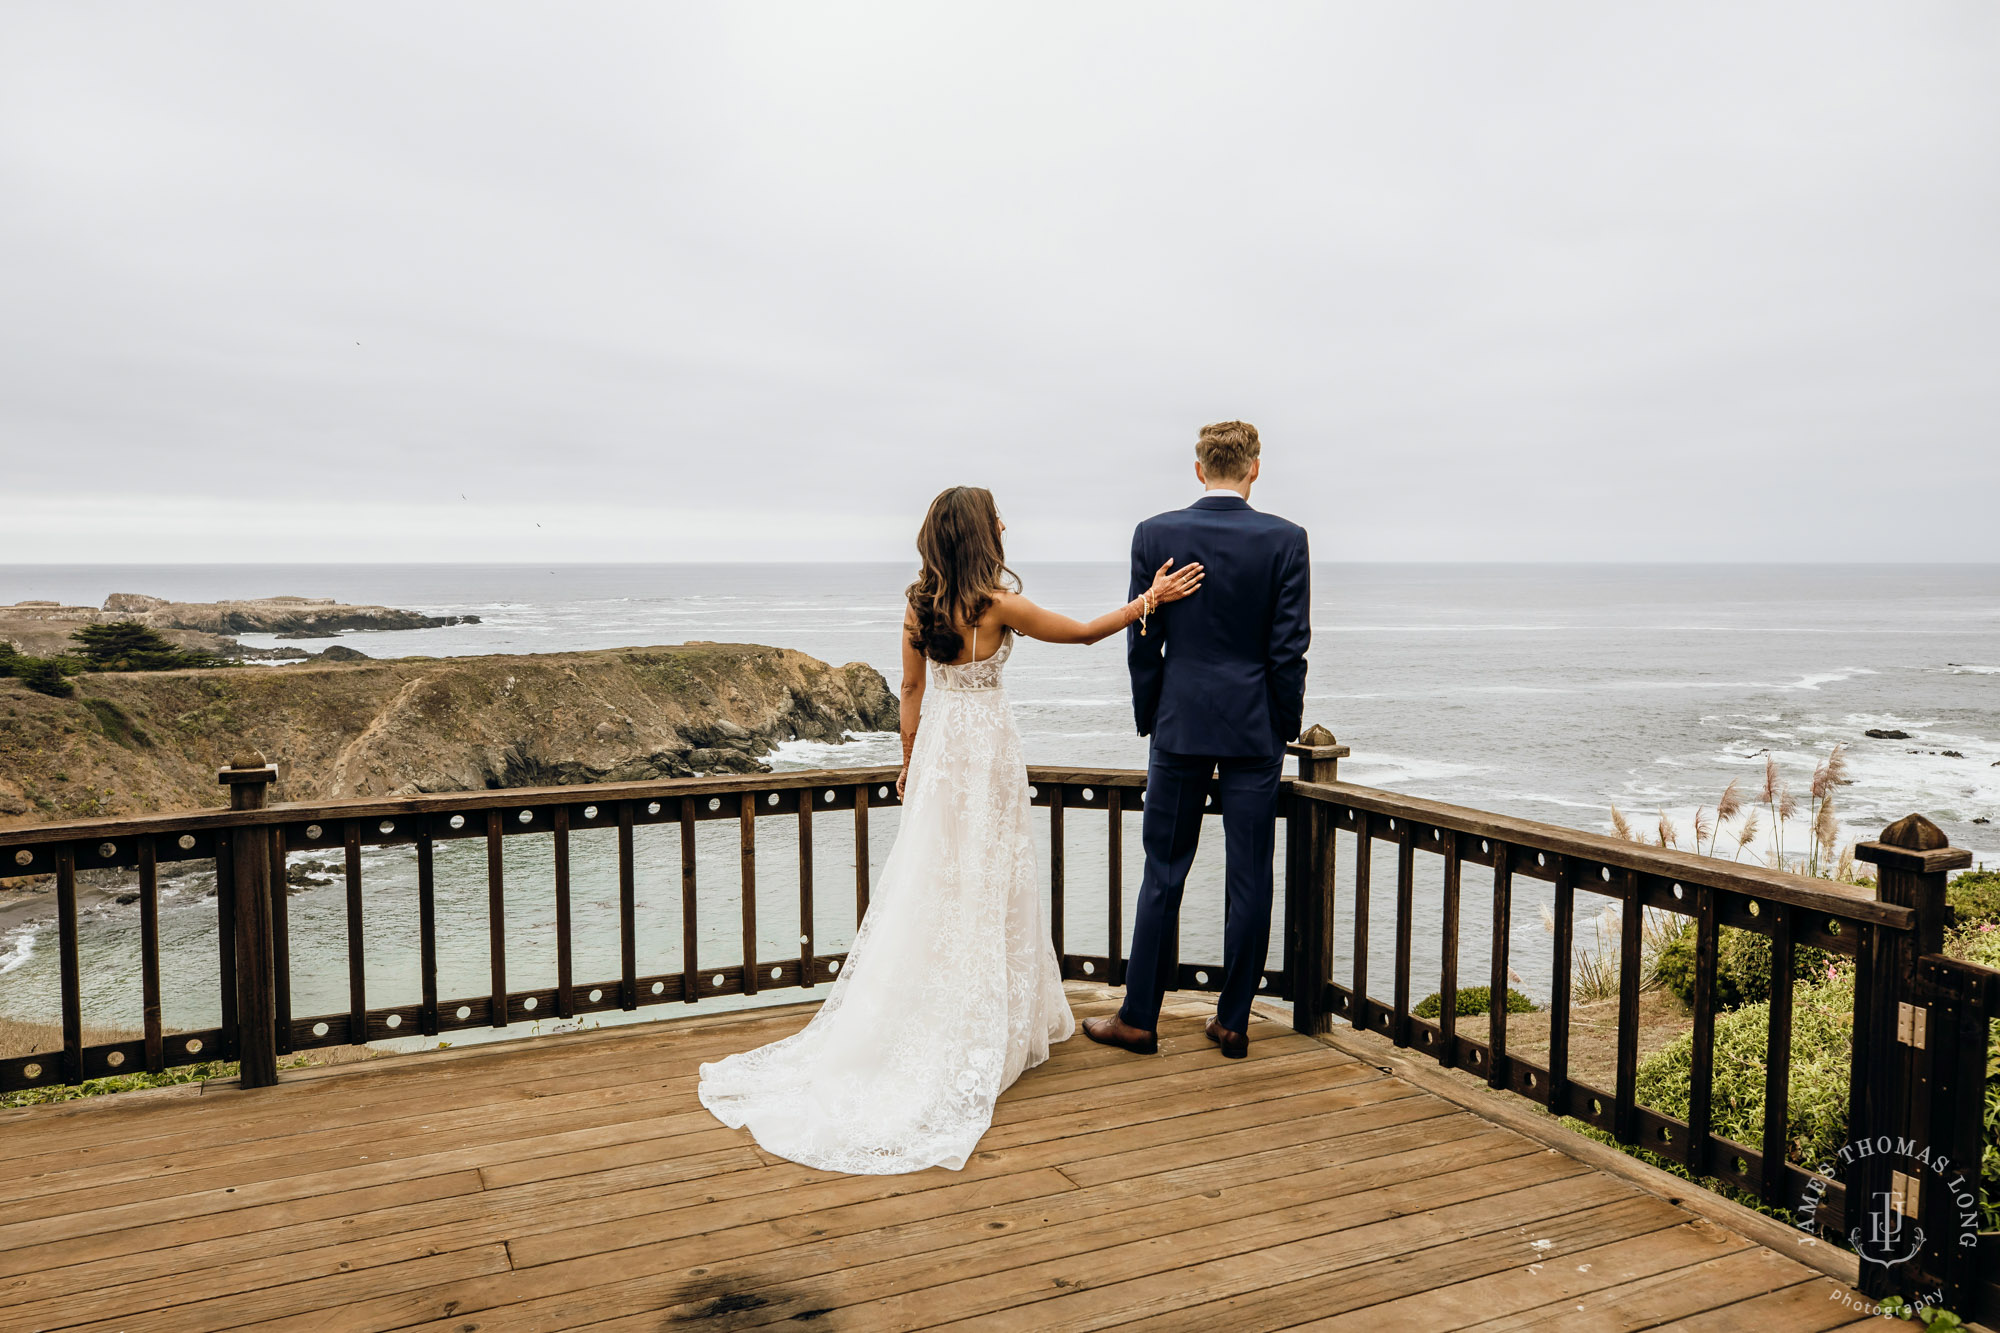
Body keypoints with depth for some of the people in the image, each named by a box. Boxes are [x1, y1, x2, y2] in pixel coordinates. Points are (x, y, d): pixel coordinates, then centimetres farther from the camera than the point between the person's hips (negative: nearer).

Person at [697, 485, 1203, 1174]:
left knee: (933, 881, 12)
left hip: (937, 744, 6)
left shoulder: (919, 604, 0)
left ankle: (922, 1025, 19)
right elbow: (1085, 631, -7)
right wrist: (1148, 600, 3)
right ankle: (985, 1030, 14)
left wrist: (910, 759, 18)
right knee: (985, 883, 5)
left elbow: (912, 688, 8)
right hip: (986, 747, -5)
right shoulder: (997, 606, -16)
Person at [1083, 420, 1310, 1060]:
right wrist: (1284, 728, 7)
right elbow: (1289, 646, -5)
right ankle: (1232, 1021, 17)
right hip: (1255, 730, 0)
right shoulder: (1285, 539, -4)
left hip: (1180, 725, 0)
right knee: (1250, 880, 8)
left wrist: (1149, 718, 10)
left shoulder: (1155, 534, -3)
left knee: (1163, 875, 8)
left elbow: (1142, 642, -1)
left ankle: (1139, 1017, 15)